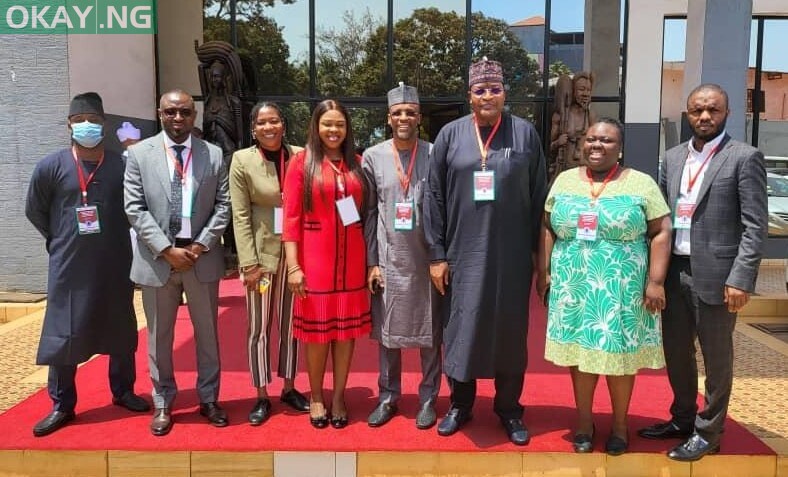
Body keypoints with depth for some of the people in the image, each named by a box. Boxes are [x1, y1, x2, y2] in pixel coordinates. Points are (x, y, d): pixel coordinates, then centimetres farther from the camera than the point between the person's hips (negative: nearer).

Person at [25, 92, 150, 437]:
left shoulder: (122, 165, -4)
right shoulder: (51, 166, -3)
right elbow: (34, 211, 9)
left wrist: (115, 241, 6)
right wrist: (61, 241, 9)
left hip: (115, 266, 1)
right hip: (69, 268, 0)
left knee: (121, 330, 12)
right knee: (63, 334, 5)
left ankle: (123, 392, 29)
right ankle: (62, 406, 18)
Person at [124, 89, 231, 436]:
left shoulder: (213, 154, 4)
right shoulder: (139, 153, 1)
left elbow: (223, 205, 1)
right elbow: (134, 208, -4)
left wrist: (201, 244, -10)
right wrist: (166, 249, -13)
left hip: (202, 256, 1)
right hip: (157, 258, 0)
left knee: (207, 333, 10)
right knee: (159, 336, 10)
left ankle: (208, 400, 25)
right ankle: (163, 404, 25)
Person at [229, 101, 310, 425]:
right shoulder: (242, 160, -4)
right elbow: (240, 215, -6)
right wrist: (249, 262, -11)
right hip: (262, 252, -2)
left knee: (291, 324, 12)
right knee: (259, 327, 5)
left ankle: (289, 388, 27)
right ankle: (262, 396, 19)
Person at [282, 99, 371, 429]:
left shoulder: (356, 164, 7)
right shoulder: (301, 162, -3)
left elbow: (365, 213, 7)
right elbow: (291, 217, -7)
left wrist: (371, 260, 2)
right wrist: (293, 265, -13)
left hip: (352, 260, 3)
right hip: (315, 260, -3)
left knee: (347, 328, 9)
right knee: (317, 329, 7)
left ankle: (338, 397, 25)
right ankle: (316, 397, 26)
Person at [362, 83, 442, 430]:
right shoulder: (373, 156, 4)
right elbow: (369, 213, 5)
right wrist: (372, 262, 1)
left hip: (426, 258, -1)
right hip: (388, 259, 2)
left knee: (430, 331, 7)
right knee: (386, 330, 10)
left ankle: (428, 398, 22)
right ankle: (388, 396, 25)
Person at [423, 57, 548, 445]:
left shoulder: (525, 133, 1)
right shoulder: (450, 134, 1)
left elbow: (539, 196, 3)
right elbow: (434, 196, 1)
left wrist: (538, 251, 1)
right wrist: (437, 254, -3)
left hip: (511, 254, 0)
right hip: (463, 252, 0)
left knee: (509, 329, 10)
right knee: (461, 327, 8)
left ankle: (509, 409, 27)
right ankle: (460, 404, 28)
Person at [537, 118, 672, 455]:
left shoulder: (641, 183, -2)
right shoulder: (565, 180, 6)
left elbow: (661, 233, -4)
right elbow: (547, 228, 8)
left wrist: (655, 281, -10)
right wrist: (544, 272, 3)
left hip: (622, 290, -2)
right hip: (573, 287, 2)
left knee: (618, 354, 7)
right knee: (580, 351, 9)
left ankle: (619, 423, 25)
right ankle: (584, 420, 25)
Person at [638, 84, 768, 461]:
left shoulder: (744, 158, -6)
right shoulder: (672, 158, 11)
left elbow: (755, 225, -10)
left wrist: (740, 278, -16)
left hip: (715, 275, -5)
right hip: (674, 271, 6)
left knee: (716, 358, 8)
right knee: (676, 352, 16)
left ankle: (707, 433, 24)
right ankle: (682, 419, 36)